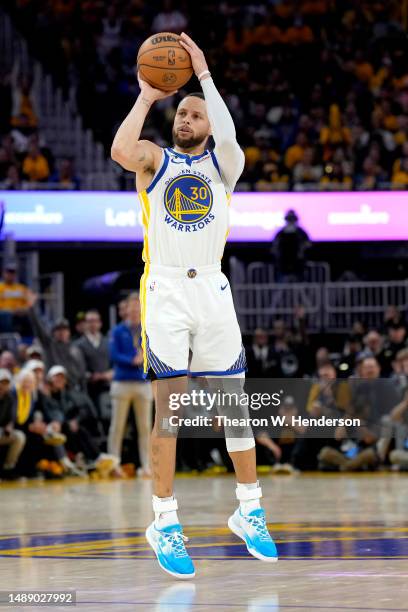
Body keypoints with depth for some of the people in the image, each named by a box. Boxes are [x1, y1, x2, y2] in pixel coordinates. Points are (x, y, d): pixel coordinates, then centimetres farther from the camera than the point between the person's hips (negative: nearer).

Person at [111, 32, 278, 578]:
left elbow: (228, 140, -17)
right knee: (169, 404, -5)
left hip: (212, 289, 2)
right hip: (164, 289, -2)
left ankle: (249, 510, 15)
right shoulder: (155, 159, 6)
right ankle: (165, 521, -2)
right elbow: (121, 150, -18)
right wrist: (147, 97, -8)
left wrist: (205, 74, -14)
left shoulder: (222, 164, 8)